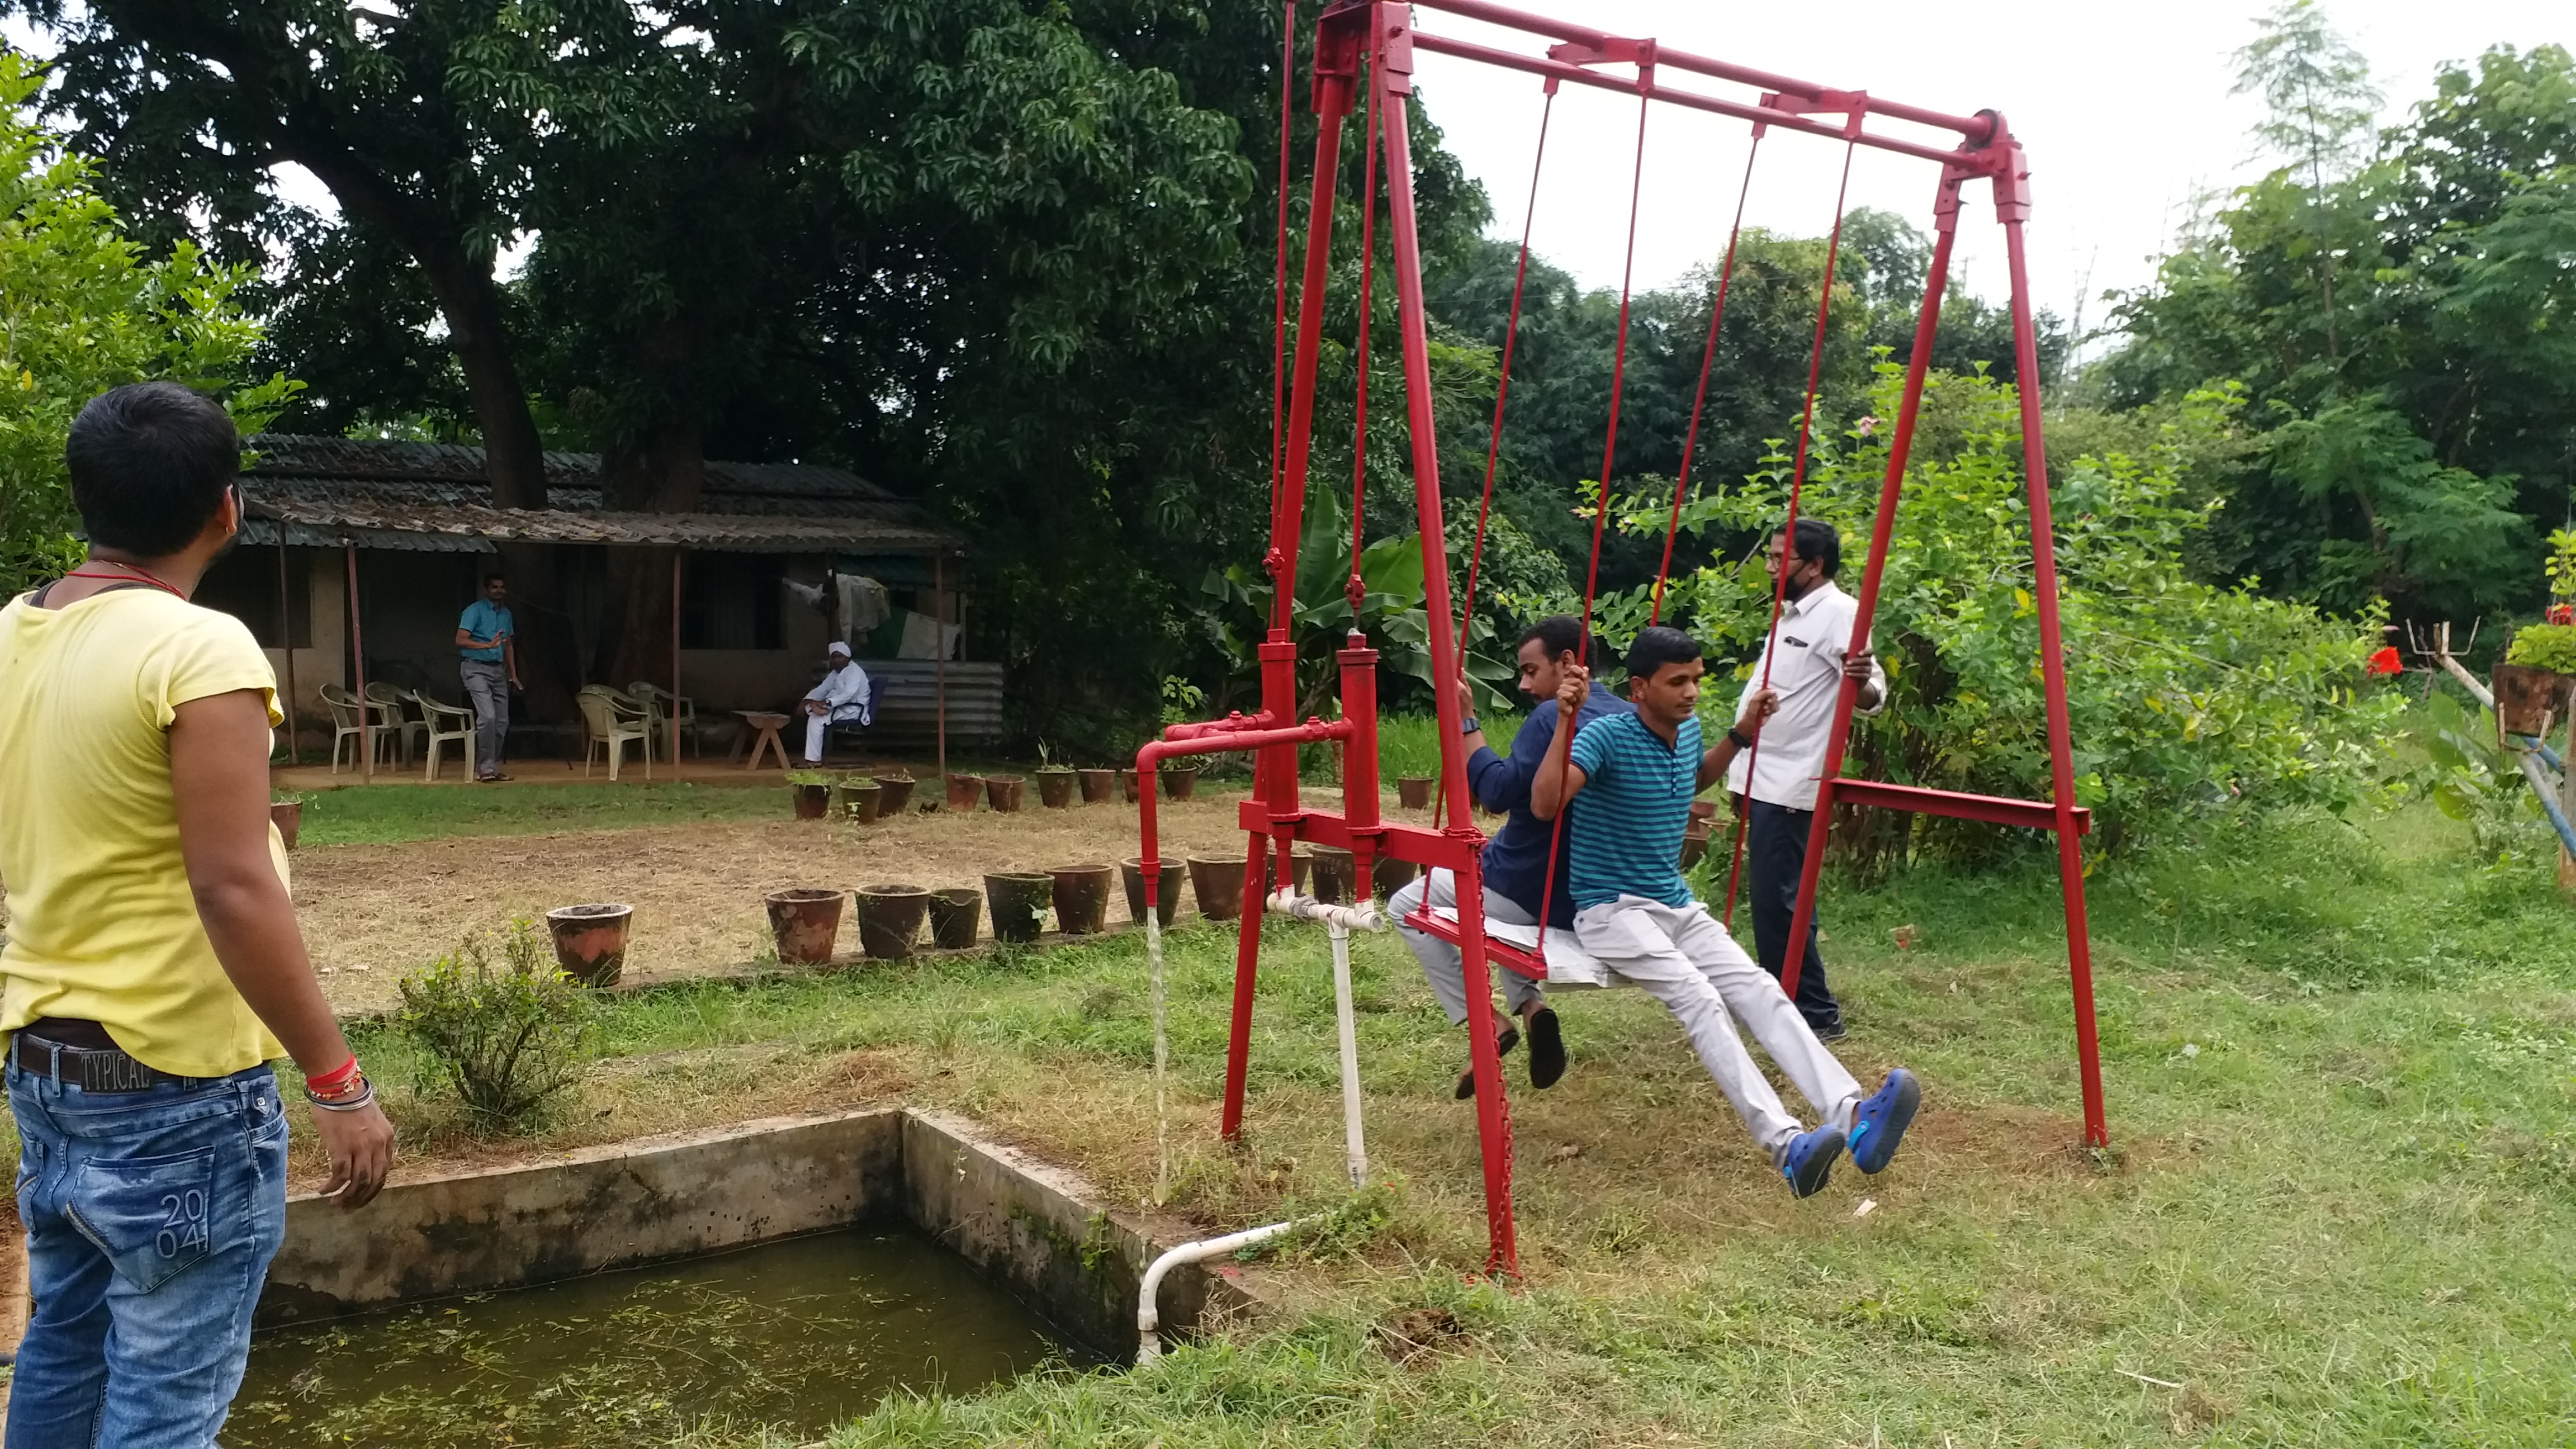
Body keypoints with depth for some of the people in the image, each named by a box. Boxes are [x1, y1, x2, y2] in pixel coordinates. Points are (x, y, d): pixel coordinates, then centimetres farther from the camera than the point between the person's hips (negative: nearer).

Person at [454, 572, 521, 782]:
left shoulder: (506, 614, 16)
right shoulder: (475, 611, -6)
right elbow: (461, 640, -14)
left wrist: (513, 674, 20)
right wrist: (489, 645, -25)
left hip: (498, 670, 7)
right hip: (477, 668, -7)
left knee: (502, 722, 5)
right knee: (488, 717, -19)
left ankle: (492, 767, 13)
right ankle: (485, 768, -14)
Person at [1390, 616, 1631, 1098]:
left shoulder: (1552, 717, -19)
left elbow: (1497, 793, -25)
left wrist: (1466, 723, -20)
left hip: (1531, 893, -8)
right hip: (1594, 898, 8)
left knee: (1408, 908, 12)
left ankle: (1486, 1023, 1)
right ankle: (1531, 1005, 12)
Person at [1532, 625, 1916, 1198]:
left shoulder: (1688, 729, 9)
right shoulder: (1607, 736, -14)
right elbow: (1545, 804, -28)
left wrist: (1743, 733, 21)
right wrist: (1565, 723, -36)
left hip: (1678, 904, 7)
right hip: (1612, 909, -7)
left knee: (1757, 989, -19)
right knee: (1697, 998, -31)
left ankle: (1851, 1117, -36)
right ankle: (1786, 1144, -45)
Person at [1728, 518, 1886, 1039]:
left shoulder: (1839, 613, -12)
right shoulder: (1792, 613, 17)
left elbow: (1874, 694, -20)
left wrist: (1861, 683, -43)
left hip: (1789, 785, -10)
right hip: (1760, 778, 10)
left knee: (1779, 900, -10)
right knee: (1768, 899, 14)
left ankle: (1817, 1014, -1)